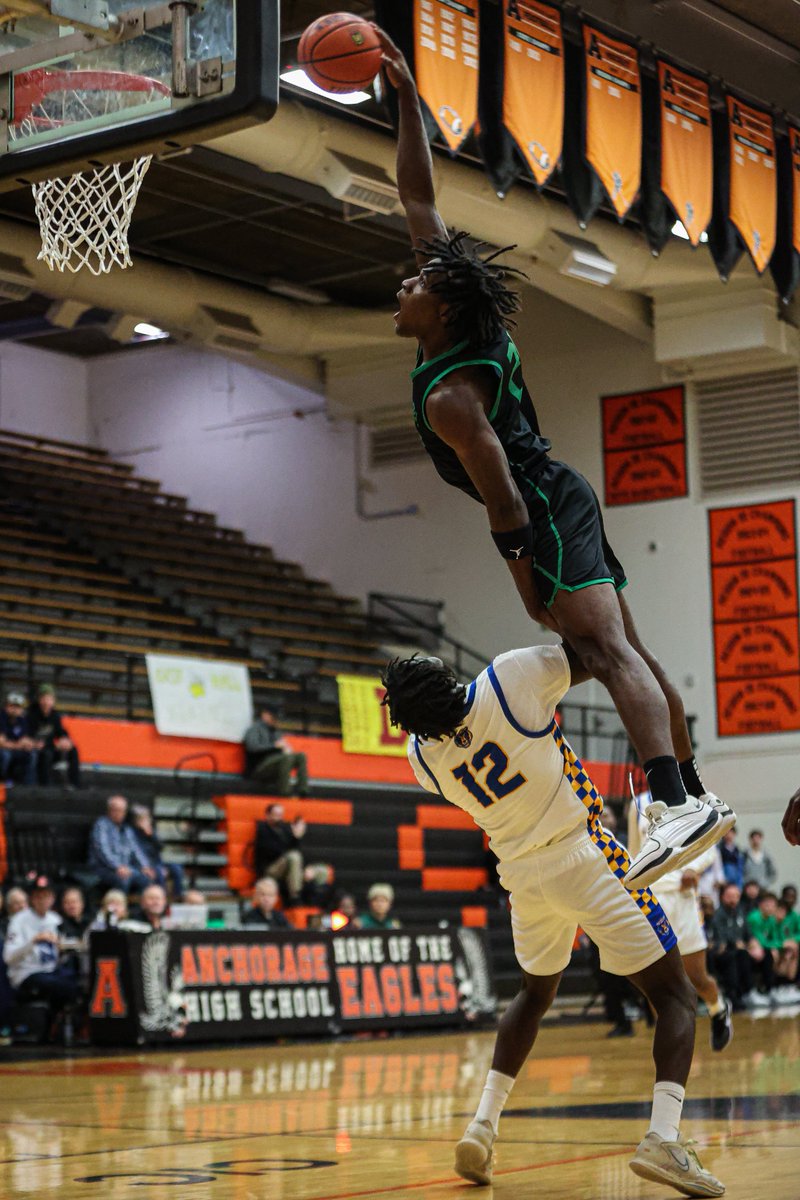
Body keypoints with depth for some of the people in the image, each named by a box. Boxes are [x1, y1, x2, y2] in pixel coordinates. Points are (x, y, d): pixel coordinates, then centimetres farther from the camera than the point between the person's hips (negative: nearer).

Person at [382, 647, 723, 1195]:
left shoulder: (423, 754, -4)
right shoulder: (514, 676, -20)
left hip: (523, 876, 5)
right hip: (585, 859, -5)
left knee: (535, 993, 31)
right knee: (675, 995, 4)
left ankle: (483, 1124, 19)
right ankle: (664, 1138, -17)